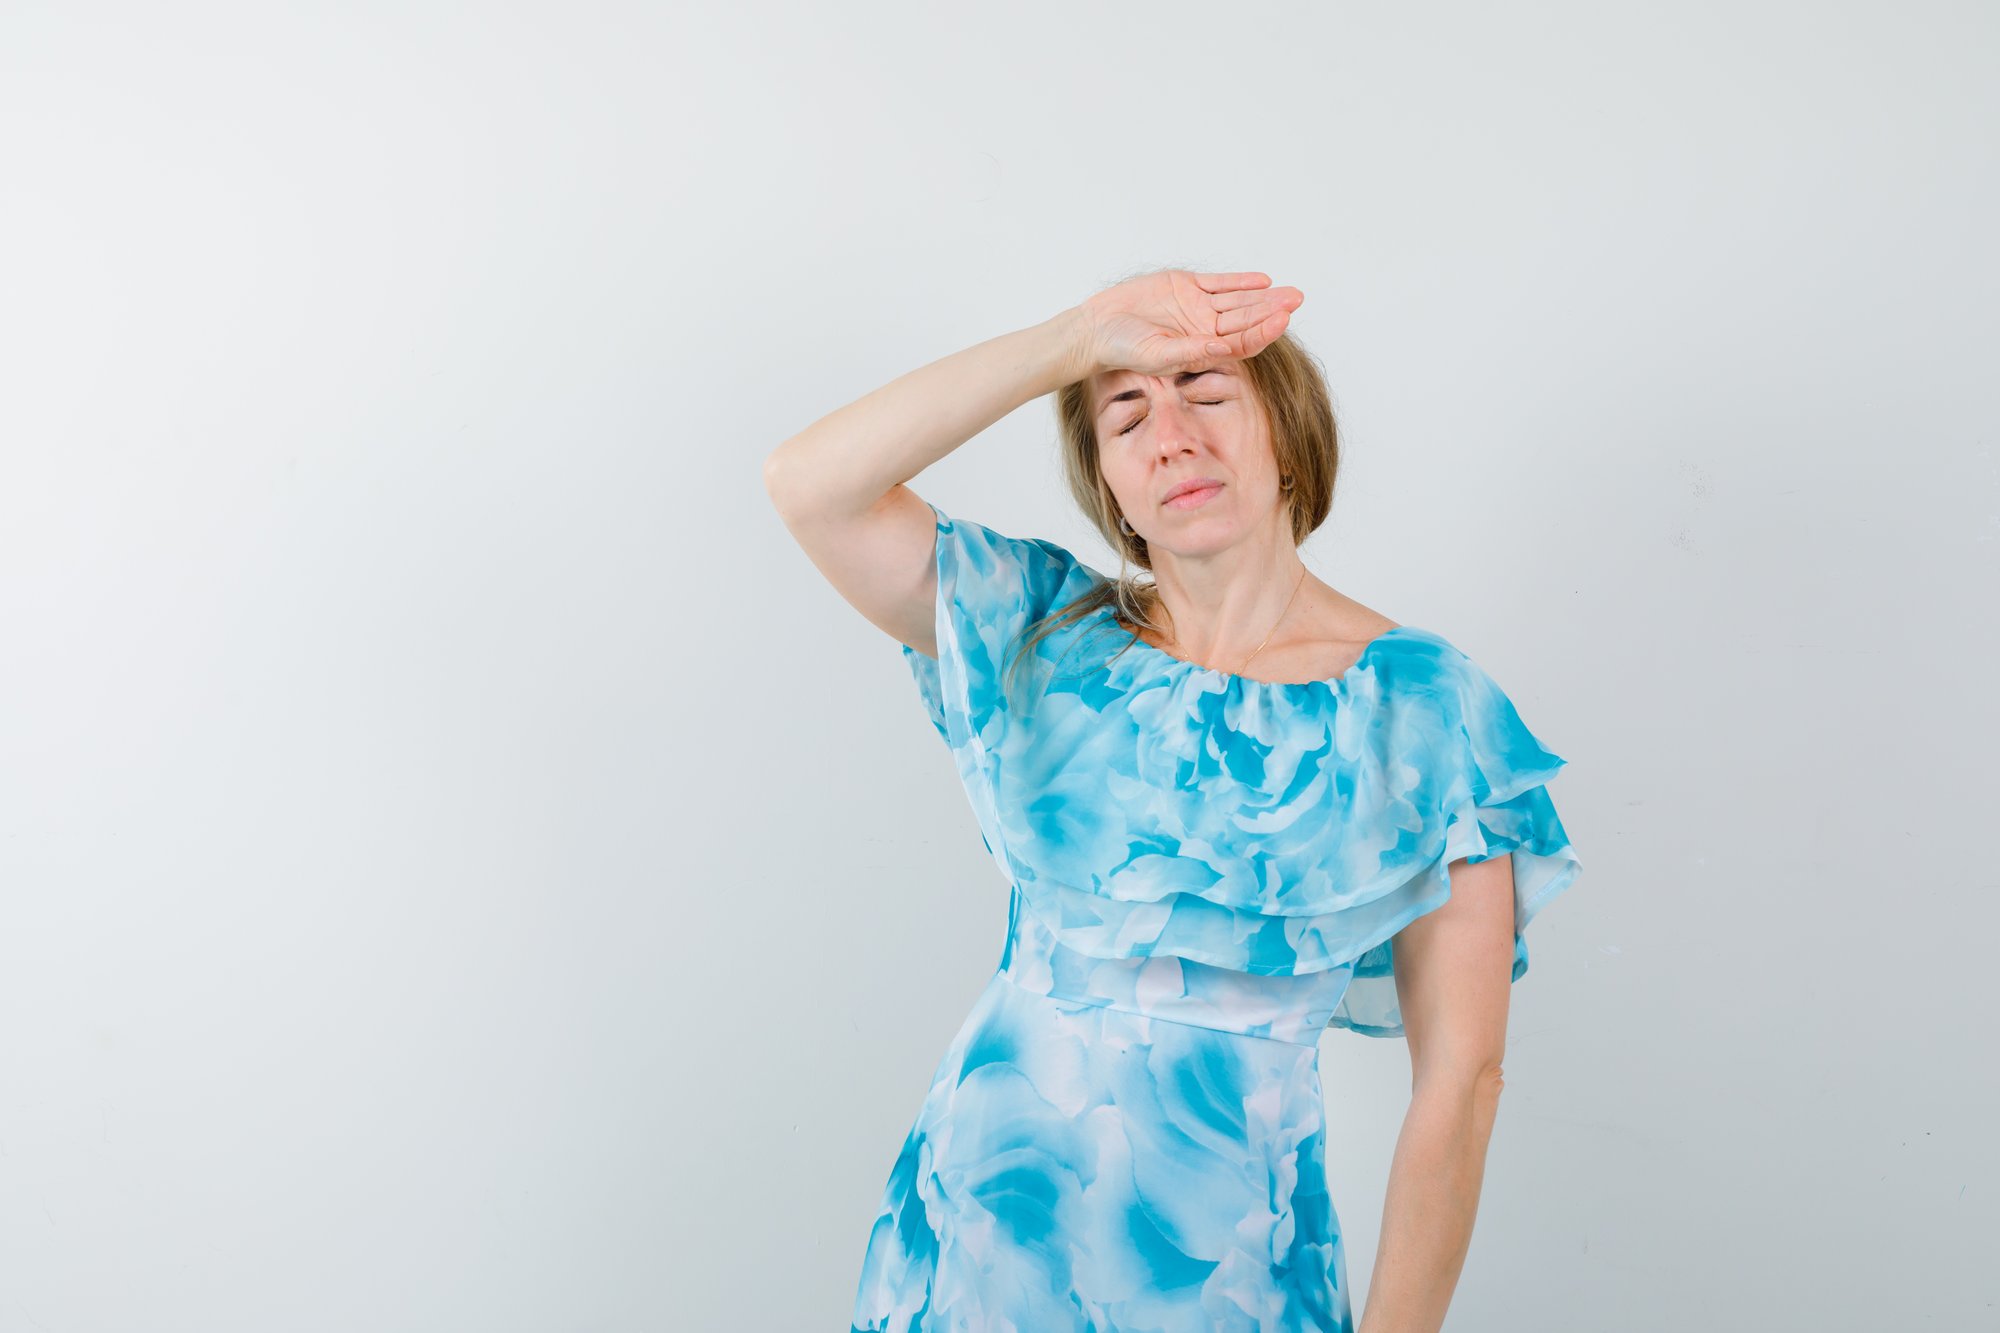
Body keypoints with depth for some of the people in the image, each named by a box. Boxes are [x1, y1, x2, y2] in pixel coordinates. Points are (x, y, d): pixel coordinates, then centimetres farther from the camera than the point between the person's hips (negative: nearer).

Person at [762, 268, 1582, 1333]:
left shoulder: (1423, 706, -9)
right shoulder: (1051, 638, 0)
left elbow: (1459, 1078, -10)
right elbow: (807, 482, -13)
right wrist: (1080, 338, -14)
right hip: (978, 1212, 3)